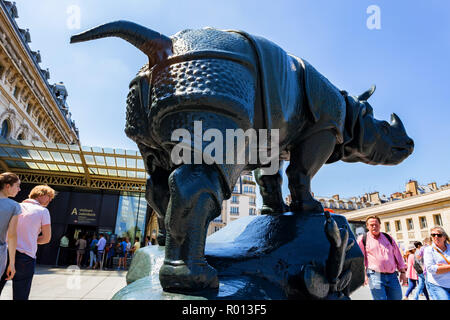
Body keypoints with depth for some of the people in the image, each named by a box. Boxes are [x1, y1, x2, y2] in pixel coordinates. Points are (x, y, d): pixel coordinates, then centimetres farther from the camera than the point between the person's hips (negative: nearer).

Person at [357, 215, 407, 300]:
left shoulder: (388, 238, 14)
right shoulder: (363, 239, 3)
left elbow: (398, 255, 17)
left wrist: (403, 272, 12)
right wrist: (363, 274, -7)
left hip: (392, 276, 4)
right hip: (375, 275, -4)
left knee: (397, 298, 8)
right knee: (380, 298, -7)